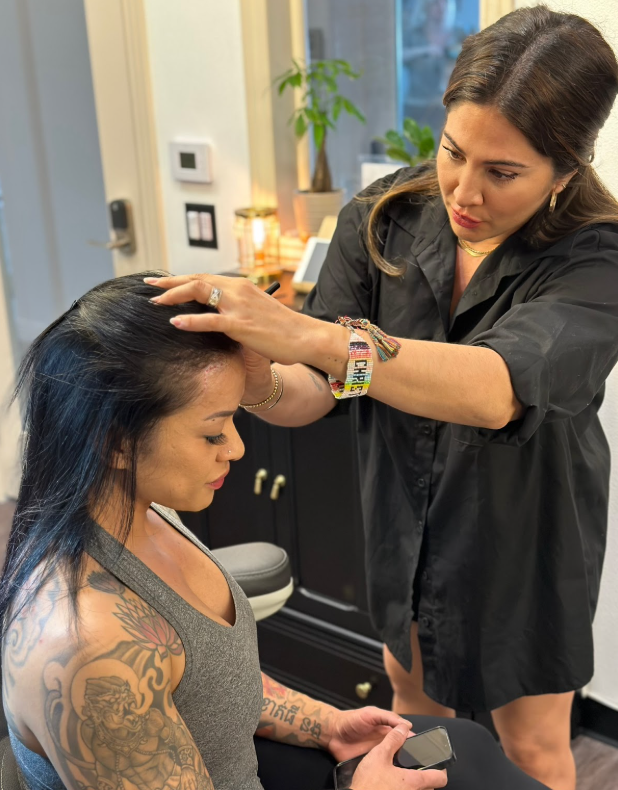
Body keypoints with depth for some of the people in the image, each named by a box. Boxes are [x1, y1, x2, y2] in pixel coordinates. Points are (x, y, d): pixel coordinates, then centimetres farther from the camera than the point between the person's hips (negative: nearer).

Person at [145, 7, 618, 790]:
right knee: (412, 692, 27)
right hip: (402, 521, 4)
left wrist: (305, 333, -55)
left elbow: (498, 389, -45)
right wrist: (260, 383, -41)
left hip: (522, 546, -3)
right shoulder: (384, 220, -15)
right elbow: (313, 393, -17)